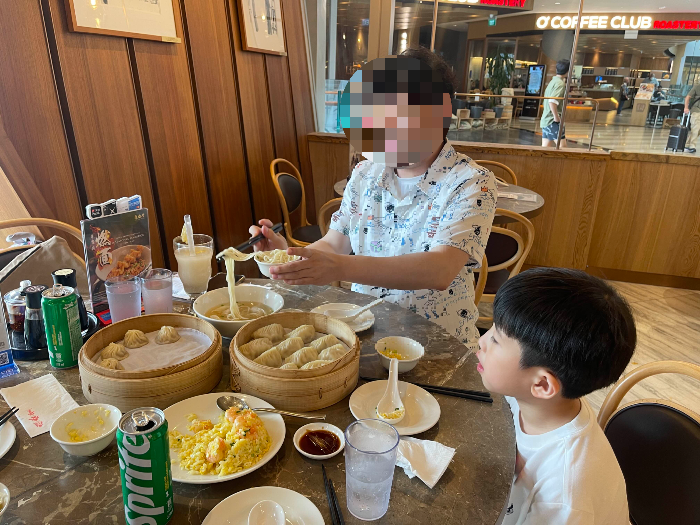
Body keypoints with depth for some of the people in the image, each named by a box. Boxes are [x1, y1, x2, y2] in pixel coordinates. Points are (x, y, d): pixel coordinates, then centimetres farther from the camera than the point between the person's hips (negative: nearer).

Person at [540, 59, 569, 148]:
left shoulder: (553, 81, 18)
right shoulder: (560, 83, -11)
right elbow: (552, 101, -25)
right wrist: (556, 117, -19)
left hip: (545, 120, 10)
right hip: (553, 121, -9)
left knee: (545, 147, 8)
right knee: (562, 147, -11)